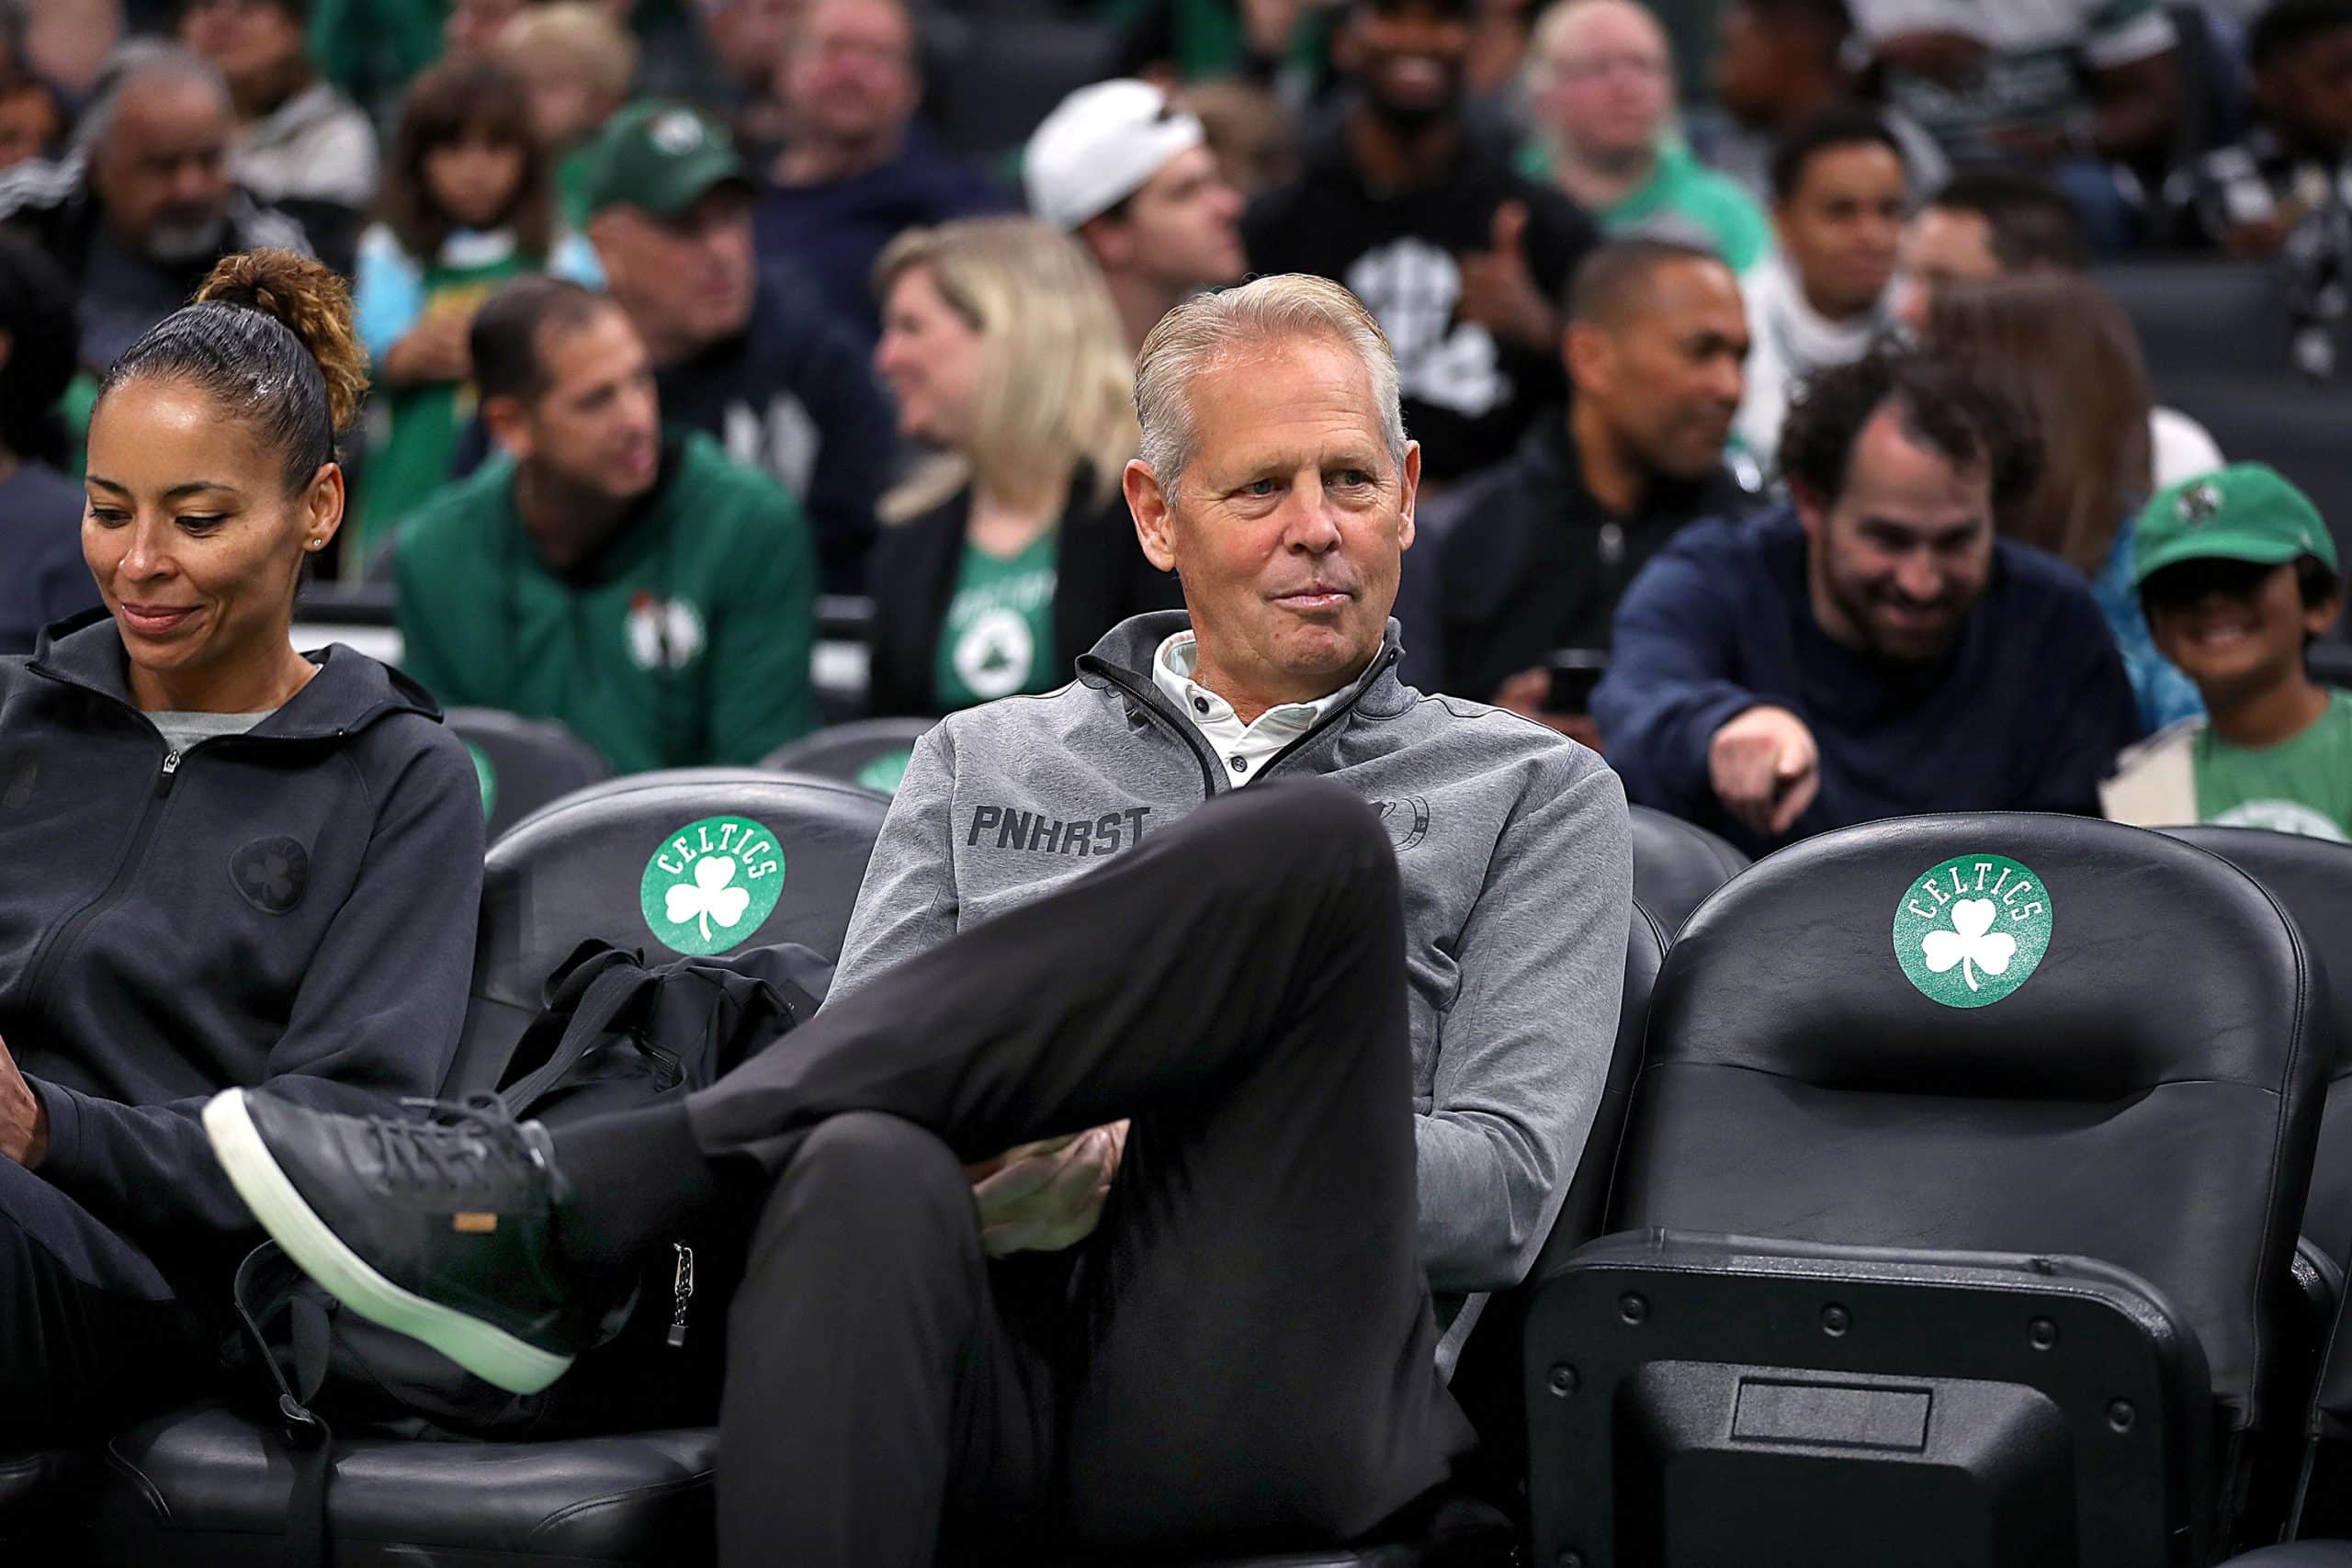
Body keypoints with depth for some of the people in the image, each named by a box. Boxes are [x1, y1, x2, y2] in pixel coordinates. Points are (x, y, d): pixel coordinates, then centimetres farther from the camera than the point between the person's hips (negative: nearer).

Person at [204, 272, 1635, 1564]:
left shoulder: (1532, 798, 20)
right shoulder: (984, 764, 28)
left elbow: (1503, 1188, 5)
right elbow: (861, 1075, 16)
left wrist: (1132, 1160, -8)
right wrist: (986, 1156, -10)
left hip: (1255, 1392, -1)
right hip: (1000, 1365, 1)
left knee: (1318, 844, -27)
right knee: (866, 1168, -38)